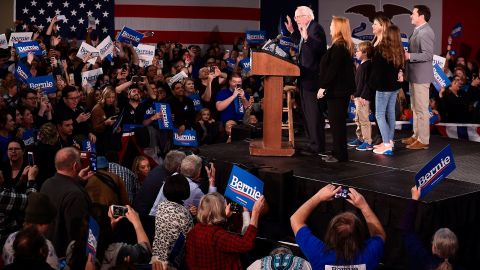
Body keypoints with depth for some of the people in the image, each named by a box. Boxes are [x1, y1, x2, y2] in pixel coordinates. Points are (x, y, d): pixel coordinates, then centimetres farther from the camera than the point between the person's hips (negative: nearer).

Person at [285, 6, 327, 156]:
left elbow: (318, 47, -28)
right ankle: (314, 143, 23)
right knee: (308, 112, 16)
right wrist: (292, 31, 22)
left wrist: (306, 37, -40)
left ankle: (317, 146, -2)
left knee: (314, 113, -7)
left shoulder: (316, 28, -14)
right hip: (306, 77, 11)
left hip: (313, 78, -11)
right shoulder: (305, 29, 14)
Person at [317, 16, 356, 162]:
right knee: (339, 122, 14)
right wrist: (325, 86, 20)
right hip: (343, 89, 10)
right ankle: (339, 152, 20)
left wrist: (323, 86, -18)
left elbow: (332, 69, -22)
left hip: (336, 90, -10)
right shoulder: (346, 46, 14)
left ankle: (339, 154, -1)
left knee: (336, 122, -4)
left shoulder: (338, 47, -17)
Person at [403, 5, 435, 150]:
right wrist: (407, 54, 7)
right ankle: (416, 135, 26)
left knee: (421, 109, -5)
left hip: (421, 76, -10)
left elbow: (428, 55, -24)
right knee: (415, 108, 17)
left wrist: (409, 56, -23)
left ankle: (423, 140, 1)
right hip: (414, 76, 10)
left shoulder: (426, 32, -18)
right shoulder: (418, 31, 13)